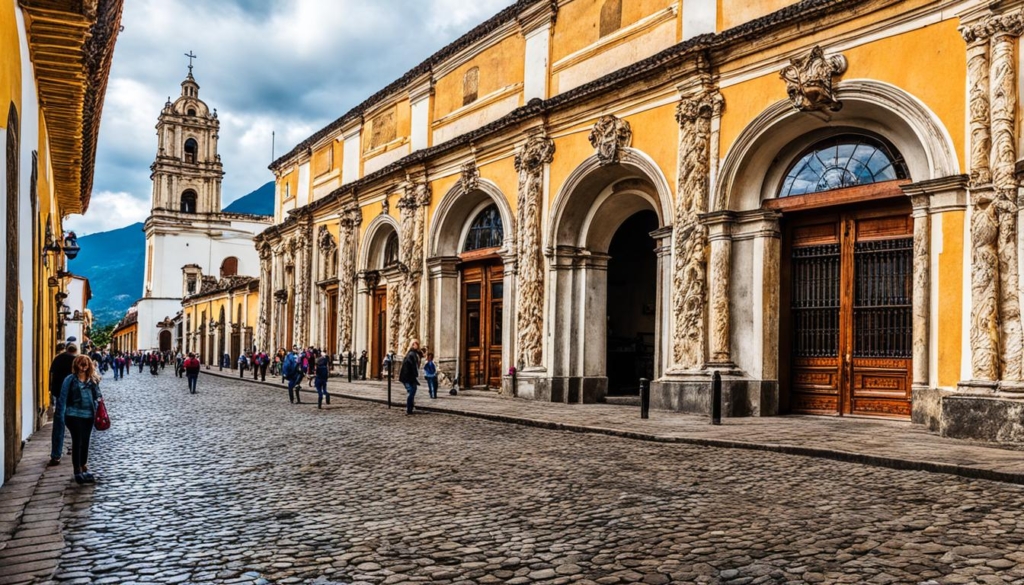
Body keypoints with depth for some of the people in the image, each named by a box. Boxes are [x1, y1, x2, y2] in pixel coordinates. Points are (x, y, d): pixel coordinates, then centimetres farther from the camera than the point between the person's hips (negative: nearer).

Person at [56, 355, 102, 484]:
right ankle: (77, 471, 7)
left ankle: (84, 468, 28)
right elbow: (63, 397, -4)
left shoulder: (92, 380, 8)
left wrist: (99, 398, -6)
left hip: (89, 415, 4)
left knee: (85, 442, 13)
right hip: (74, 415, -4)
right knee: (77, 442, -2)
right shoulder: (70, 380, -4)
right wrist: (62, 415, -6)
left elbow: (97, 395, 16)